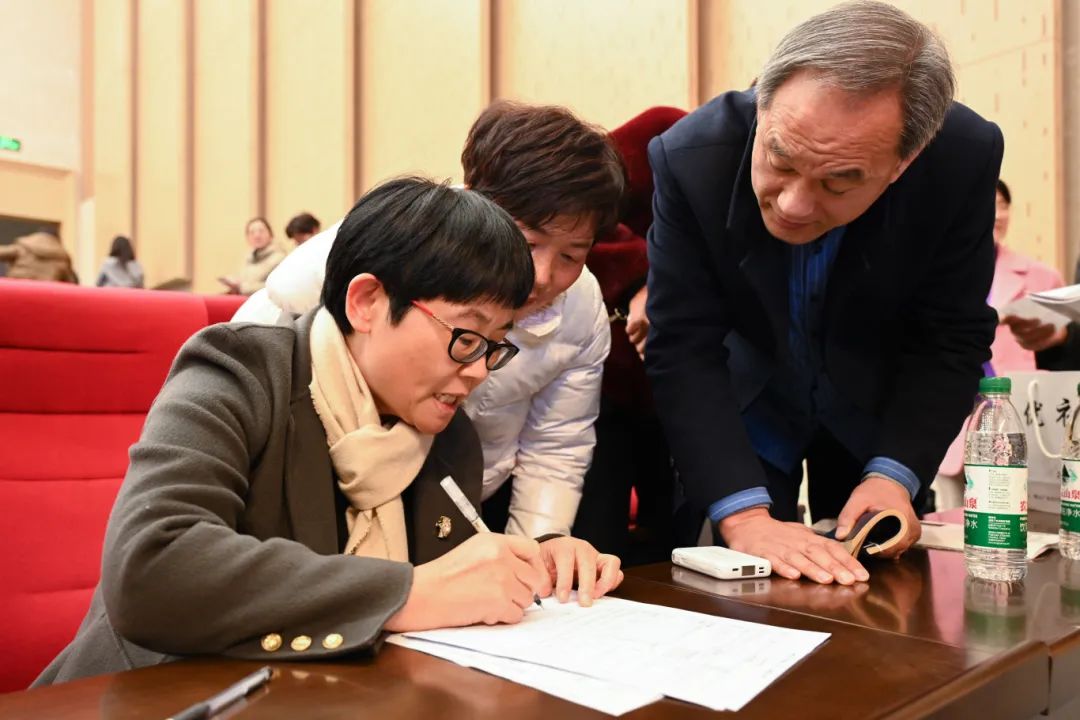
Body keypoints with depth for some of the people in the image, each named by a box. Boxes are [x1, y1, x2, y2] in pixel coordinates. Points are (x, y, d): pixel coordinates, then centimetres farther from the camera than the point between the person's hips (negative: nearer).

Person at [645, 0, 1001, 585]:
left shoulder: (966, 158, -27)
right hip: (742, 410, -1)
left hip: (879, 410, 2)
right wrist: (743, 514, -37)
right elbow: (684, 352, -28)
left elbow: (951, 341, -15)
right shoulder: (692, 157, -30)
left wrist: (892, 474, -28)